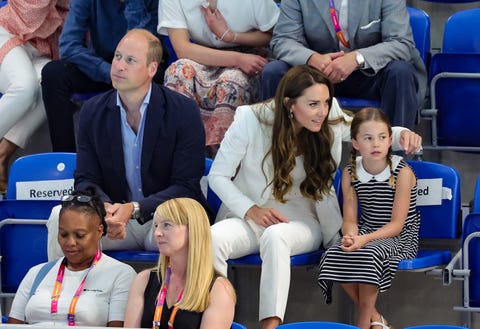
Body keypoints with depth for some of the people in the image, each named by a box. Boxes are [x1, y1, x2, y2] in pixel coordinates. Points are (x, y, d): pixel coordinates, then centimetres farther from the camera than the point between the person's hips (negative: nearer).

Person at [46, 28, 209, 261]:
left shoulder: (184, 111, -7)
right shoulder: (92, 111, 4)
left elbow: (186, 187, -11)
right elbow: (85, 180, 3)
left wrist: (134, 209, -25)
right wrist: (104, 208, -22)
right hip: (113, 217, 3)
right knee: (60, 217, -23)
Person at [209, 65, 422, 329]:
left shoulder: (331, 122, -5)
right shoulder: (250, 120, -10)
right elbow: (218, 176, -3)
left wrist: (402, 135, -17)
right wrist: (251, 210, -17)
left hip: (302, 220, 0)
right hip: (251, 217, 0)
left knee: (275, 236, -37)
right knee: (214, 238, -34)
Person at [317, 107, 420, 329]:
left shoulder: (402, 172, -13)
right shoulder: (350, 173, 1)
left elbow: (397, 224, -15)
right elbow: (349, 219, 0)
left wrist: (365, 239, -30)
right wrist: (350, 235, -25)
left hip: (399, 236, -5)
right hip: (365, 233, 5)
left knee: (369, 254, -35)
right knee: (334, 255, -25)